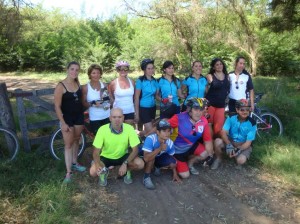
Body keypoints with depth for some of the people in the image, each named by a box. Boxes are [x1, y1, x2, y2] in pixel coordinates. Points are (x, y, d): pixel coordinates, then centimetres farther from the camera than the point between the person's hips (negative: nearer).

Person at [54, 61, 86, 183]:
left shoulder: (77, 83, 1)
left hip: (79, 116, 6)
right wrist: (63, 123, -18)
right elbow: (57, 106, -16)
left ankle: (74, 163, 36)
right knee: (68, 144, 0)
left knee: (76, 141, 18)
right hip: (67, 118, -5)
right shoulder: (61, 86, -17)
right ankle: (68, 172, 8)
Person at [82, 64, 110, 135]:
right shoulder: (86, 87, -5)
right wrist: (92, 103, -21)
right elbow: (84, 103, -3)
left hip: (107, 116, 3)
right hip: (95, 118, -2)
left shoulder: (104, 85, 3)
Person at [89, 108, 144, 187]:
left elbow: (135, 149, -19)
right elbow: (96, 151, -20)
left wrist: (125, 163, -33)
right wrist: (97, 165, -40)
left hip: (123, 156, 1)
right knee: (93, 172, -25)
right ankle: (104, 172, 11)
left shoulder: (129, 128, -22)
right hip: (106, 157, 0)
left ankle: (127, 171, 9)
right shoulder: (102, 129, -24)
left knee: (140, 164, -25)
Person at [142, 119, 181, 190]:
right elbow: (146, 158, -45)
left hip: (158, 158, 4)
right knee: (152, 158, -37)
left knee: (172, 161, -19)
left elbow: (171, 157, -4)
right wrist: (160, 149, -49)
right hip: (148, 159, -4)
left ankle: (157, 167, 11)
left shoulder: (170, 143, -22)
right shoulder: (150, 139, -36)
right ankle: (146, 177, -12)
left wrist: (175, 174, -1)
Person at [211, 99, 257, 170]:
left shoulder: (252, 123, -16)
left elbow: (248, 142, -16)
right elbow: (223, 132, -20)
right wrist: (229, 145, -36)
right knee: (217, 141, -30)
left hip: (244, 146, -1)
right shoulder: (231, 118, -12)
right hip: (230, 142, 1)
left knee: (241, 160, -31)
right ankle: (218, 158, -1)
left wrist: (238, 150, -31)